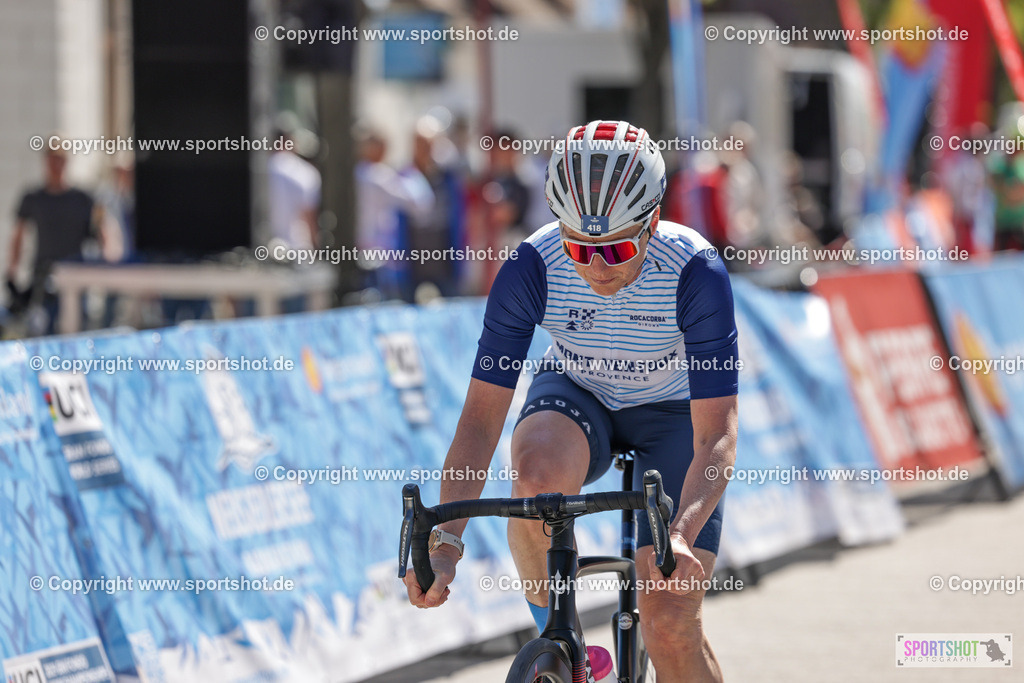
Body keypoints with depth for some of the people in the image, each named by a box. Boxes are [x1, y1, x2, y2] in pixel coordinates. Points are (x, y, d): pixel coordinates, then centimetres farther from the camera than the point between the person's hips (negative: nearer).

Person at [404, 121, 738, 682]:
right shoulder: (532, 268, -28)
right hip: (578, 394, 1)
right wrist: (444, 540, -40)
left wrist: (680, 536, -52)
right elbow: (481, 417, -26)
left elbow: (716, 436, -34)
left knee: (669, 624, -16)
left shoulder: (695, 272, -32)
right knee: (539, 470, -37)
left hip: (671, 409, -1)